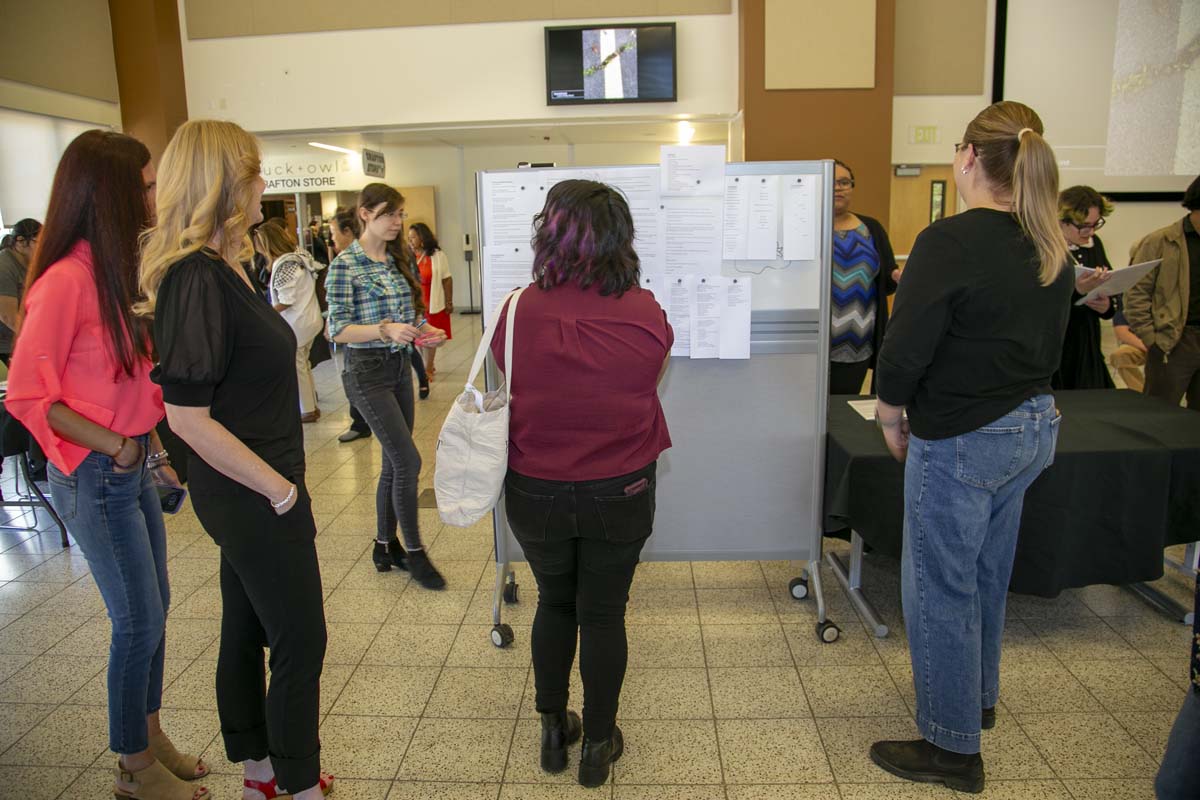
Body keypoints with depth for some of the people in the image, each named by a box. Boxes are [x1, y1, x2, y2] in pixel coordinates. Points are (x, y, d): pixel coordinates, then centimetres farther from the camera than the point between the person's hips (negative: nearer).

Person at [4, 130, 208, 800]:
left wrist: (153, 442, 4)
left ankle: (150, 734, 34)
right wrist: (114, 445, -17)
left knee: (152, 610, 16)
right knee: (140, 621, 3)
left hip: (135, 465, 8)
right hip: (95, 476, -8)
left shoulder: (118, 271, 8)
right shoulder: (66, 280, -19)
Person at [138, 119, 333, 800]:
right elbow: (188, 416, -25)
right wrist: (284, 492, -18)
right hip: (253, 496, -9)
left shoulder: (222, 270, 7)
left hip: (247, 494, 9)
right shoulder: (197, 280, -22)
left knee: (247, 634, 20)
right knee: (301, 644, 4)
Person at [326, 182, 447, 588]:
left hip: (400, 366, 7)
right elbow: (338, 329, -15)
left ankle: (385, 546, 27)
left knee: (395, 462, 12)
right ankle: (414, 551, 7)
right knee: (408, 461, -9)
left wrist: (426, 332, -3)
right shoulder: (345, 265, -11)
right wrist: (385, 330, -29)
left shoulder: (397, 261, 9)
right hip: (367, 372, -7)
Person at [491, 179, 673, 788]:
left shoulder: (518, 312, -14)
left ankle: (552, 731, 35)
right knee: (603, 613, 15)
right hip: (620, 493, 0)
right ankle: (598, 745, 29)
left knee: (554, 603, 22)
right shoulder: (645, 313, -13)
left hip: (536, 493, 1)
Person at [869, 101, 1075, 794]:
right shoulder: (1052, 248, 5)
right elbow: (1052, 347, 14)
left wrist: (892, 416, -4)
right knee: (988, 574, 24)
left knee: (940, 589, 5)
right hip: (1034, 426, 9)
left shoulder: (951, 241, -20)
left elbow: (906, 348, -20)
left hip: (962, 440, -8)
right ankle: (979, 698, 44)